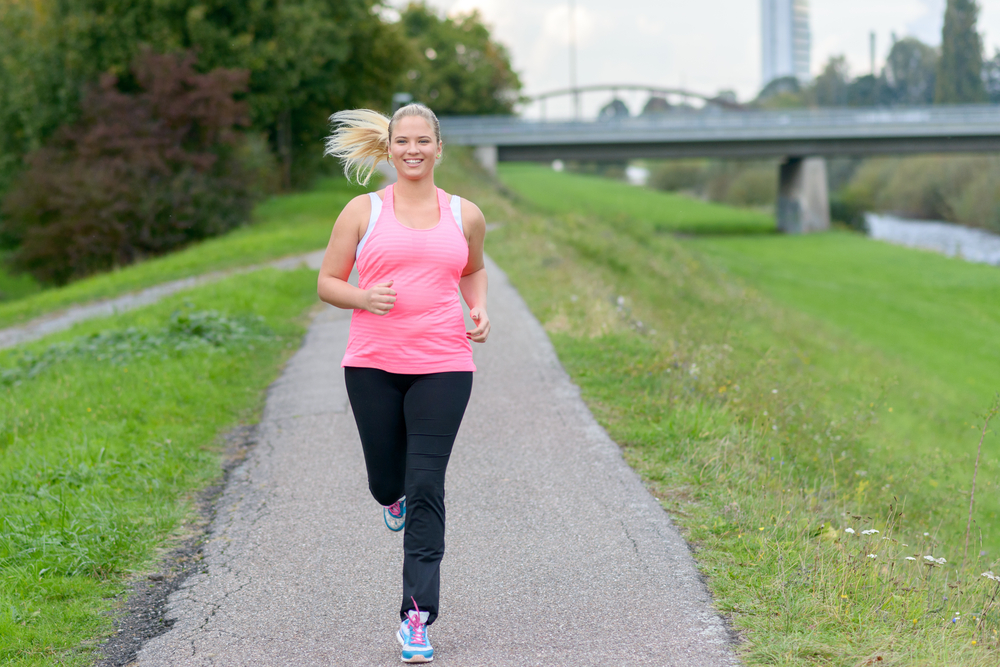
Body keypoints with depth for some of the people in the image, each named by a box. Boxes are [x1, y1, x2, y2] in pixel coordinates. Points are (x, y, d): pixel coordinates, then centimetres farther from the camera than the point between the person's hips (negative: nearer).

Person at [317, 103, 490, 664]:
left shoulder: (466, 215, 8)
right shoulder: (363, 212, 4)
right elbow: (328, 281, 8)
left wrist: (479, 309, 6)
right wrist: (364, 298, -13)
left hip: (443, 367, 0)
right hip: (373, 364, 0)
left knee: (426, 490, -7)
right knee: (388, 483, 8)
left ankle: (418, 616, -1)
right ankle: (396, 495, 49)